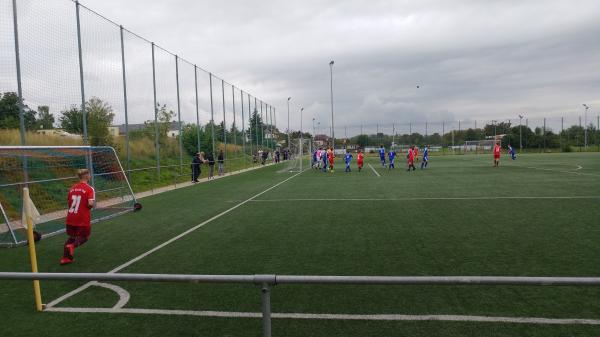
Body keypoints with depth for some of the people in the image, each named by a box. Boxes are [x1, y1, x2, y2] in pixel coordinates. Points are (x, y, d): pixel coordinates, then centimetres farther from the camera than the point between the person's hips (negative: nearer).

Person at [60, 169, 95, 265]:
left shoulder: (72, 188, 8)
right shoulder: (89, 189, -11)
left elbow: (68, 203, 14)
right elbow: (90, 204, -22)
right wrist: (90, 207, -1)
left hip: (70, 218, 6)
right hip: (83, 218, -5)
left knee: (72, 237, 24)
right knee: (84, 237, 14)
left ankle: (65, 257, 16)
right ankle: (72, 246, -15)